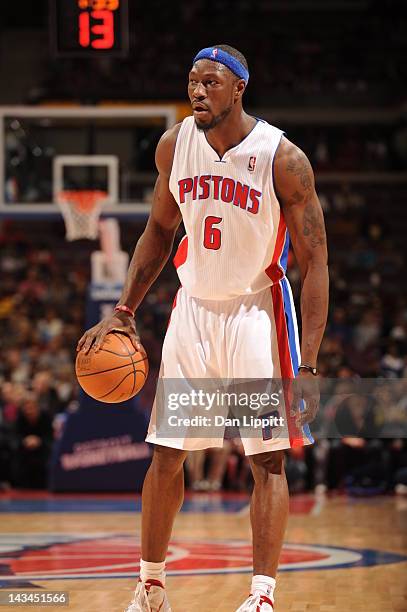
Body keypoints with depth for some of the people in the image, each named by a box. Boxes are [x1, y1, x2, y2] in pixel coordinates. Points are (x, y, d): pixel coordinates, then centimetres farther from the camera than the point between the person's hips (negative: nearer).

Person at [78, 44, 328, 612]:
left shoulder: (283, 159, -18)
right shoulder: (175, 146, -4)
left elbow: (315, 262, -16)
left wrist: (308, 367, -22)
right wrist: (123, 313, 5)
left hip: (256, 310, -4)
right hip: (194, 306, 4)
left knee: (267, 458, -8)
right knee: (166, 454, 5)